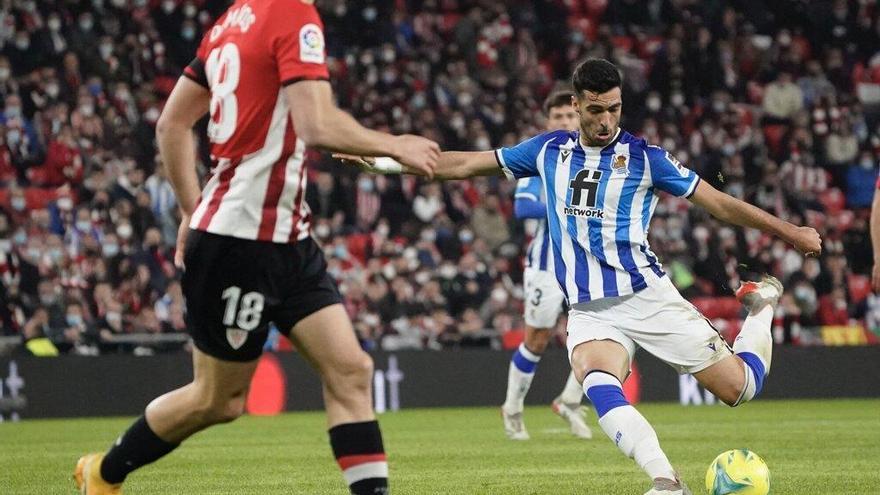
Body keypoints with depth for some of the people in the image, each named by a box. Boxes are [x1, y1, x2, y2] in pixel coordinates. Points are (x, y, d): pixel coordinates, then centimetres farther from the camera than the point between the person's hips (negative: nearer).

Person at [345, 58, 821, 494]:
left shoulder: (643, 156, -3)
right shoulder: (549, 150, 7)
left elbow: (718, 202, 1)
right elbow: (466, 164, 15)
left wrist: (789, 232, -3)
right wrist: (386, 162, 13)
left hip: (647, 297, -1)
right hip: (588, 311, 2)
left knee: (739, 388, -4)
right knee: (598, 385, -33)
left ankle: (761, 305, 27)